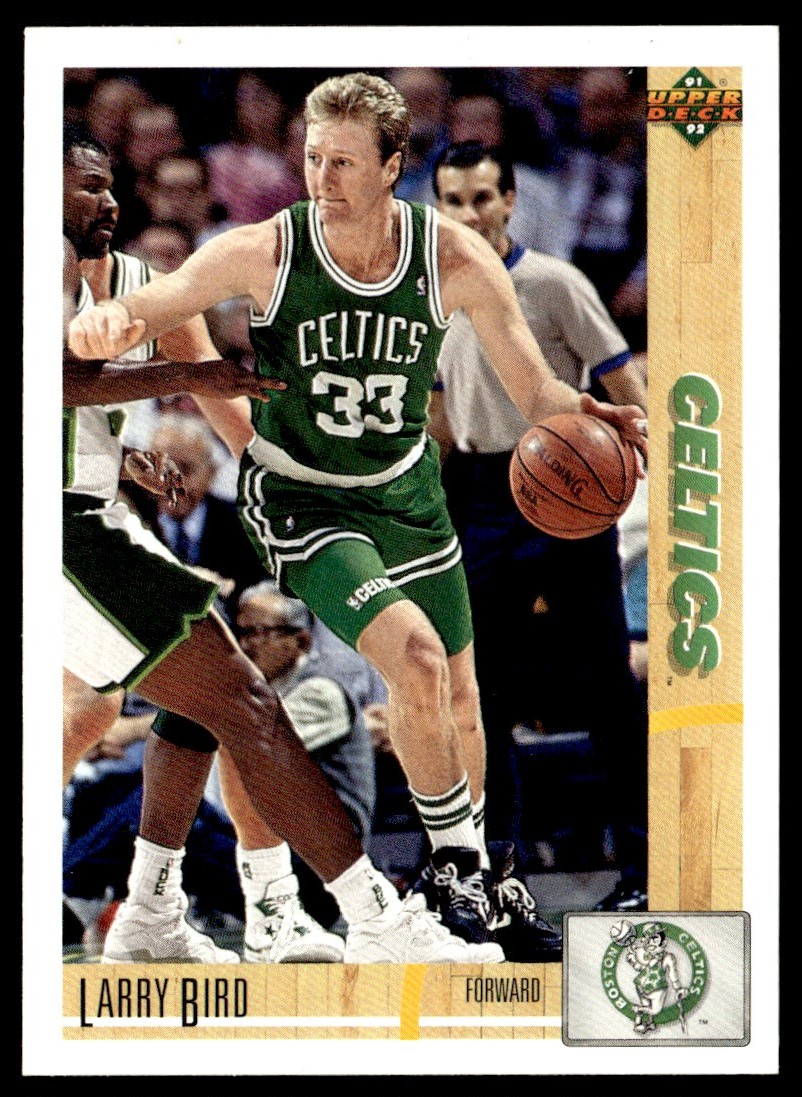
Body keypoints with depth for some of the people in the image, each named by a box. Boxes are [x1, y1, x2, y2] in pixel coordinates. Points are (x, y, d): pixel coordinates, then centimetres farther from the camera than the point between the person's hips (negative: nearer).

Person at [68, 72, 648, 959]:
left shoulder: (455, 260, -16)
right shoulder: (264, 252, -22)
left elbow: (538, 393, -12)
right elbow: (148, 308, -15)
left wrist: (592, 419, -35)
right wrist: (108, 323, -40)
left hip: (407, 489, 4)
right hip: (301, 501, -4)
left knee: (457, 692, 14)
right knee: (415, 657, -24)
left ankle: (470, 867, 39)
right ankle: (456, 854, -3)